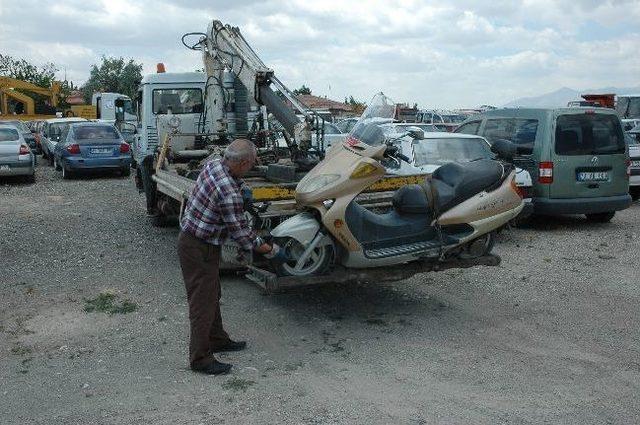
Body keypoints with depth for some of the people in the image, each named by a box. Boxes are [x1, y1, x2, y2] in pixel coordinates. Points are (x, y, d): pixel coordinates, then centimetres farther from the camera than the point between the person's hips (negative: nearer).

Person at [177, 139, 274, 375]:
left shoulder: (213, 165, -3)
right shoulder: (229, 193, -29)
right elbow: (239, 230, -19)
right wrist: (258, 246, -3)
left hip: (190, 237, 10)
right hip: (200, 248, -10)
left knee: (212, 294, 21)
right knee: (203, 302, -1)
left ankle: (217, 340, 37)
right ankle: (200, 359, 10)